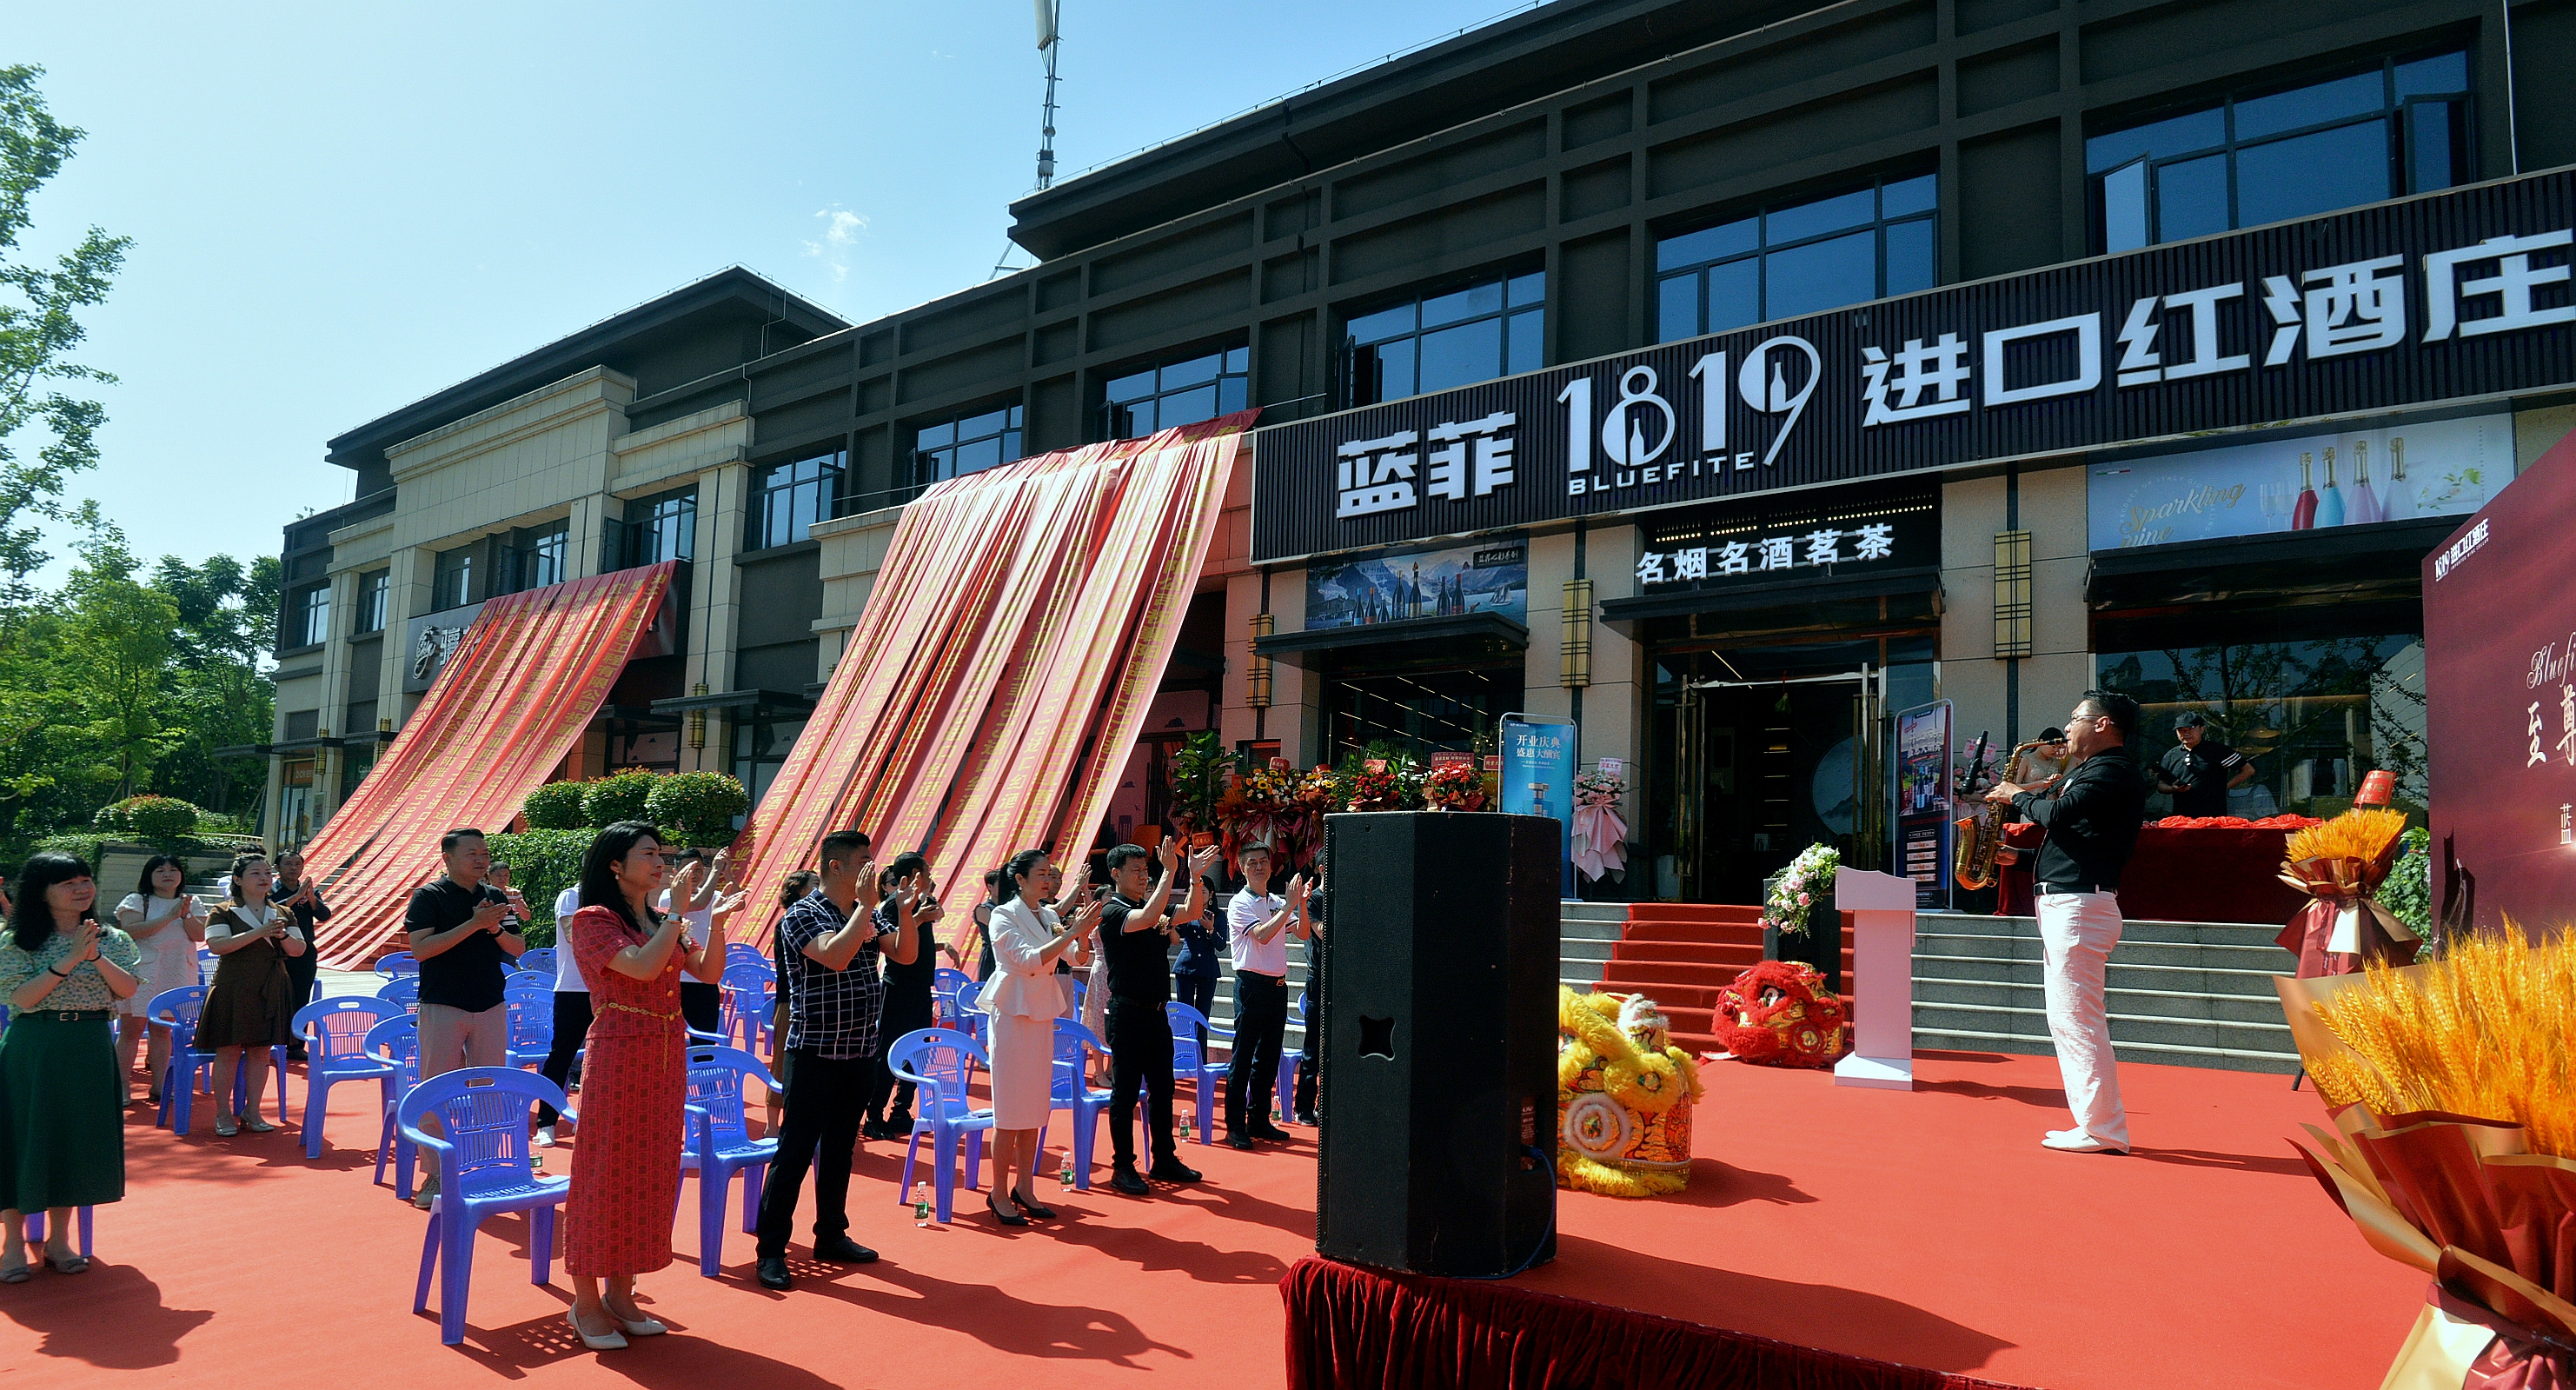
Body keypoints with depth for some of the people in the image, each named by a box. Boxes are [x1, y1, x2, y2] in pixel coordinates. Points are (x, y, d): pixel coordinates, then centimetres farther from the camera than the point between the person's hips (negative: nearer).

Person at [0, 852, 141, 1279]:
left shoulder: (113, 939, 6)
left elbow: (128, 989, -5)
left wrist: (96, 957, -18)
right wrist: (69, 960, -21)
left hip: (91, 1049, 3)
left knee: (77, 1139, 7)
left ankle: (58, 1238, 20)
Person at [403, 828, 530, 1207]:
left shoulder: (497, 897, 9)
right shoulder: (429, 896, -3)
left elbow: (518, 949, 8)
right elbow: (420, 948, -14)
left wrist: (495, 928, -12)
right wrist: (474, 924, -20)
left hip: (491, 1007, 4)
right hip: (443, 1006, -4)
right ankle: (435, 1175, 8)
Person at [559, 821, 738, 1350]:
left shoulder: (663, 921, 13)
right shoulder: (592, 920, -8)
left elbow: (709, 971, 5)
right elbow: (643, 966, -22)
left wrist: (716, 922, -8)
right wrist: (678, 912, -16)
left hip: (667, 1058, 7)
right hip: (617, 1054, -7)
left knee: (650, 1173, 11)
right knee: (605, 1172, 0)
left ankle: (621, 1293, 23)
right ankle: (586, 1302, 13)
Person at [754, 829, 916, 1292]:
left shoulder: (866, 915, 10)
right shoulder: (802, 915, -12)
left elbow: (905, 955, 7)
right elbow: (835, 956, -29)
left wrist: (905, 913, -9)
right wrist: (866, 904, -24)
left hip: (858, 1052, 7)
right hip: (814, 1052, -7)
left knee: (840, 1147, 15)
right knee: (795, 1151, -2)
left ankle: (831, 1235, 27)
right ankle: (771, 1249, 6)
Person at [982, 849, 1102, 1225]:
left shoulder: (1048, 916, 10)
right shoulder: (1004, 915, -9)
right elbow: (1028, 960, -21)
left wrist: (1085, 925, -12)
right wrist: (1072, 932, -24)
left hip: (1042, 1016, 6)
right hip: (1012, 1014, -6)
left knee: (1034, 1108, 9)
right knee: (1009, 1111, -3)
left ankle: (1024, 1187, 18)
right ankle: (999, 1194, 7)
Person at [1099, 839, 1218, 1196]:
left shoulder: (1151, 907, 12)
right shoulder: (1112, 912, -11)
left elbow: (1191, 912, 9)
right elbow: (1148, 918, -29)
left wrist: (1195, 877, -6)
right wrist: (1170, 871, -29)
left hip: (1157, 1012, 8)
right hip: (1128, 1013, -8)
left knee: (1162, 1087, 13)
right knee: (1126, 1090, 0)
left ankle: (1164, 1160, 23)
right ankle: (1123, 1167, 8)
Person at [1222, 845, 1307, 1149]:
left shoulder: (1277, 903, 13)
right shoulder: (1240, 903, -7)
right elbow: (1262, 934, -20)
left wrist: (1302, 902, -5)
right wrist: (1289, 906, -19)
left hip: (1277, 985, 7)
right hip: (1251, 984, -7)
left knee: (1269, 1057, 11)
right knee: (1243, 1058, -4)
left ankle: (1259, 1120, 20)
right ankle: (1235, 1126, 0)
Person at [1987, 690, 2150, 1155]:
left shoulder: (2113, 771, -12)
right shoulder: (2096, 770, 20)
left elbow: (2057, 814, -21)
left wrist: (2018, 796, -4)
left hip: (2079, 904, -11)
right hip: (2065, 904, 11)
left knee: (2075, 1017, -9)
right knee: (2069, 1017, 13)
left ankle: (2103, 1131, -4)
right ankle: (2099, 1123, 18)